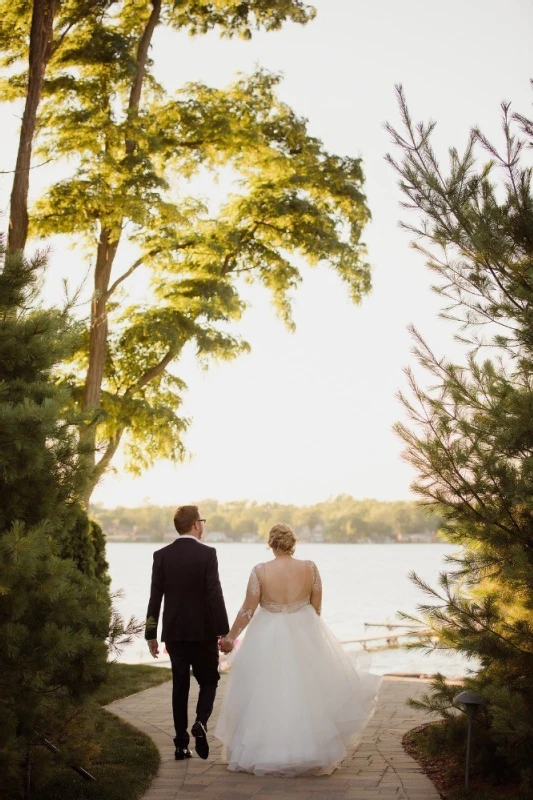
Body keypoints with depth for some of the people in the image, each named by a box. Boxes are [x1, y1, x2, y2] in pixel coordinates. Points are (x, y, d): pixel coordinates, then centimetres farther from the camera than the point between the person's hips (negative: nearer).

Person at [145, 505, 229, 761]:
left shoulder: (161, 555, 0)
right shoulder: (207, 553, -10)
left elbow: (155, 597, 1)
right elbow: (215, 595, -14)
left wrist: (150, 635, 7)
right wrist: (224, 631, -9)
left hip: (173, 632, 3)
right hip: (203, 631, -3)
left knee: (180, 686, 11)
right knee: (209, 680, 13)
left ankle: (182, 744, 12)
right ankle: (200, 723, -12)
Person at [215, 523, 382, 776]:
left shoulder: (260, 571, -13)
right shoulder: (310, 568, -8)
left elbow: (248, 610, -9)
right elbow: (317, 606, 1)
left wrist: (230, 637, 4)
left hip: (268, 640, -2)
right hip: (305, 636, 2)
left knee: (265, 697, 11)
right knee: (307, 693, 16)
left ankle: (263, 754, 17)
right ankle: (312, 751, 24)